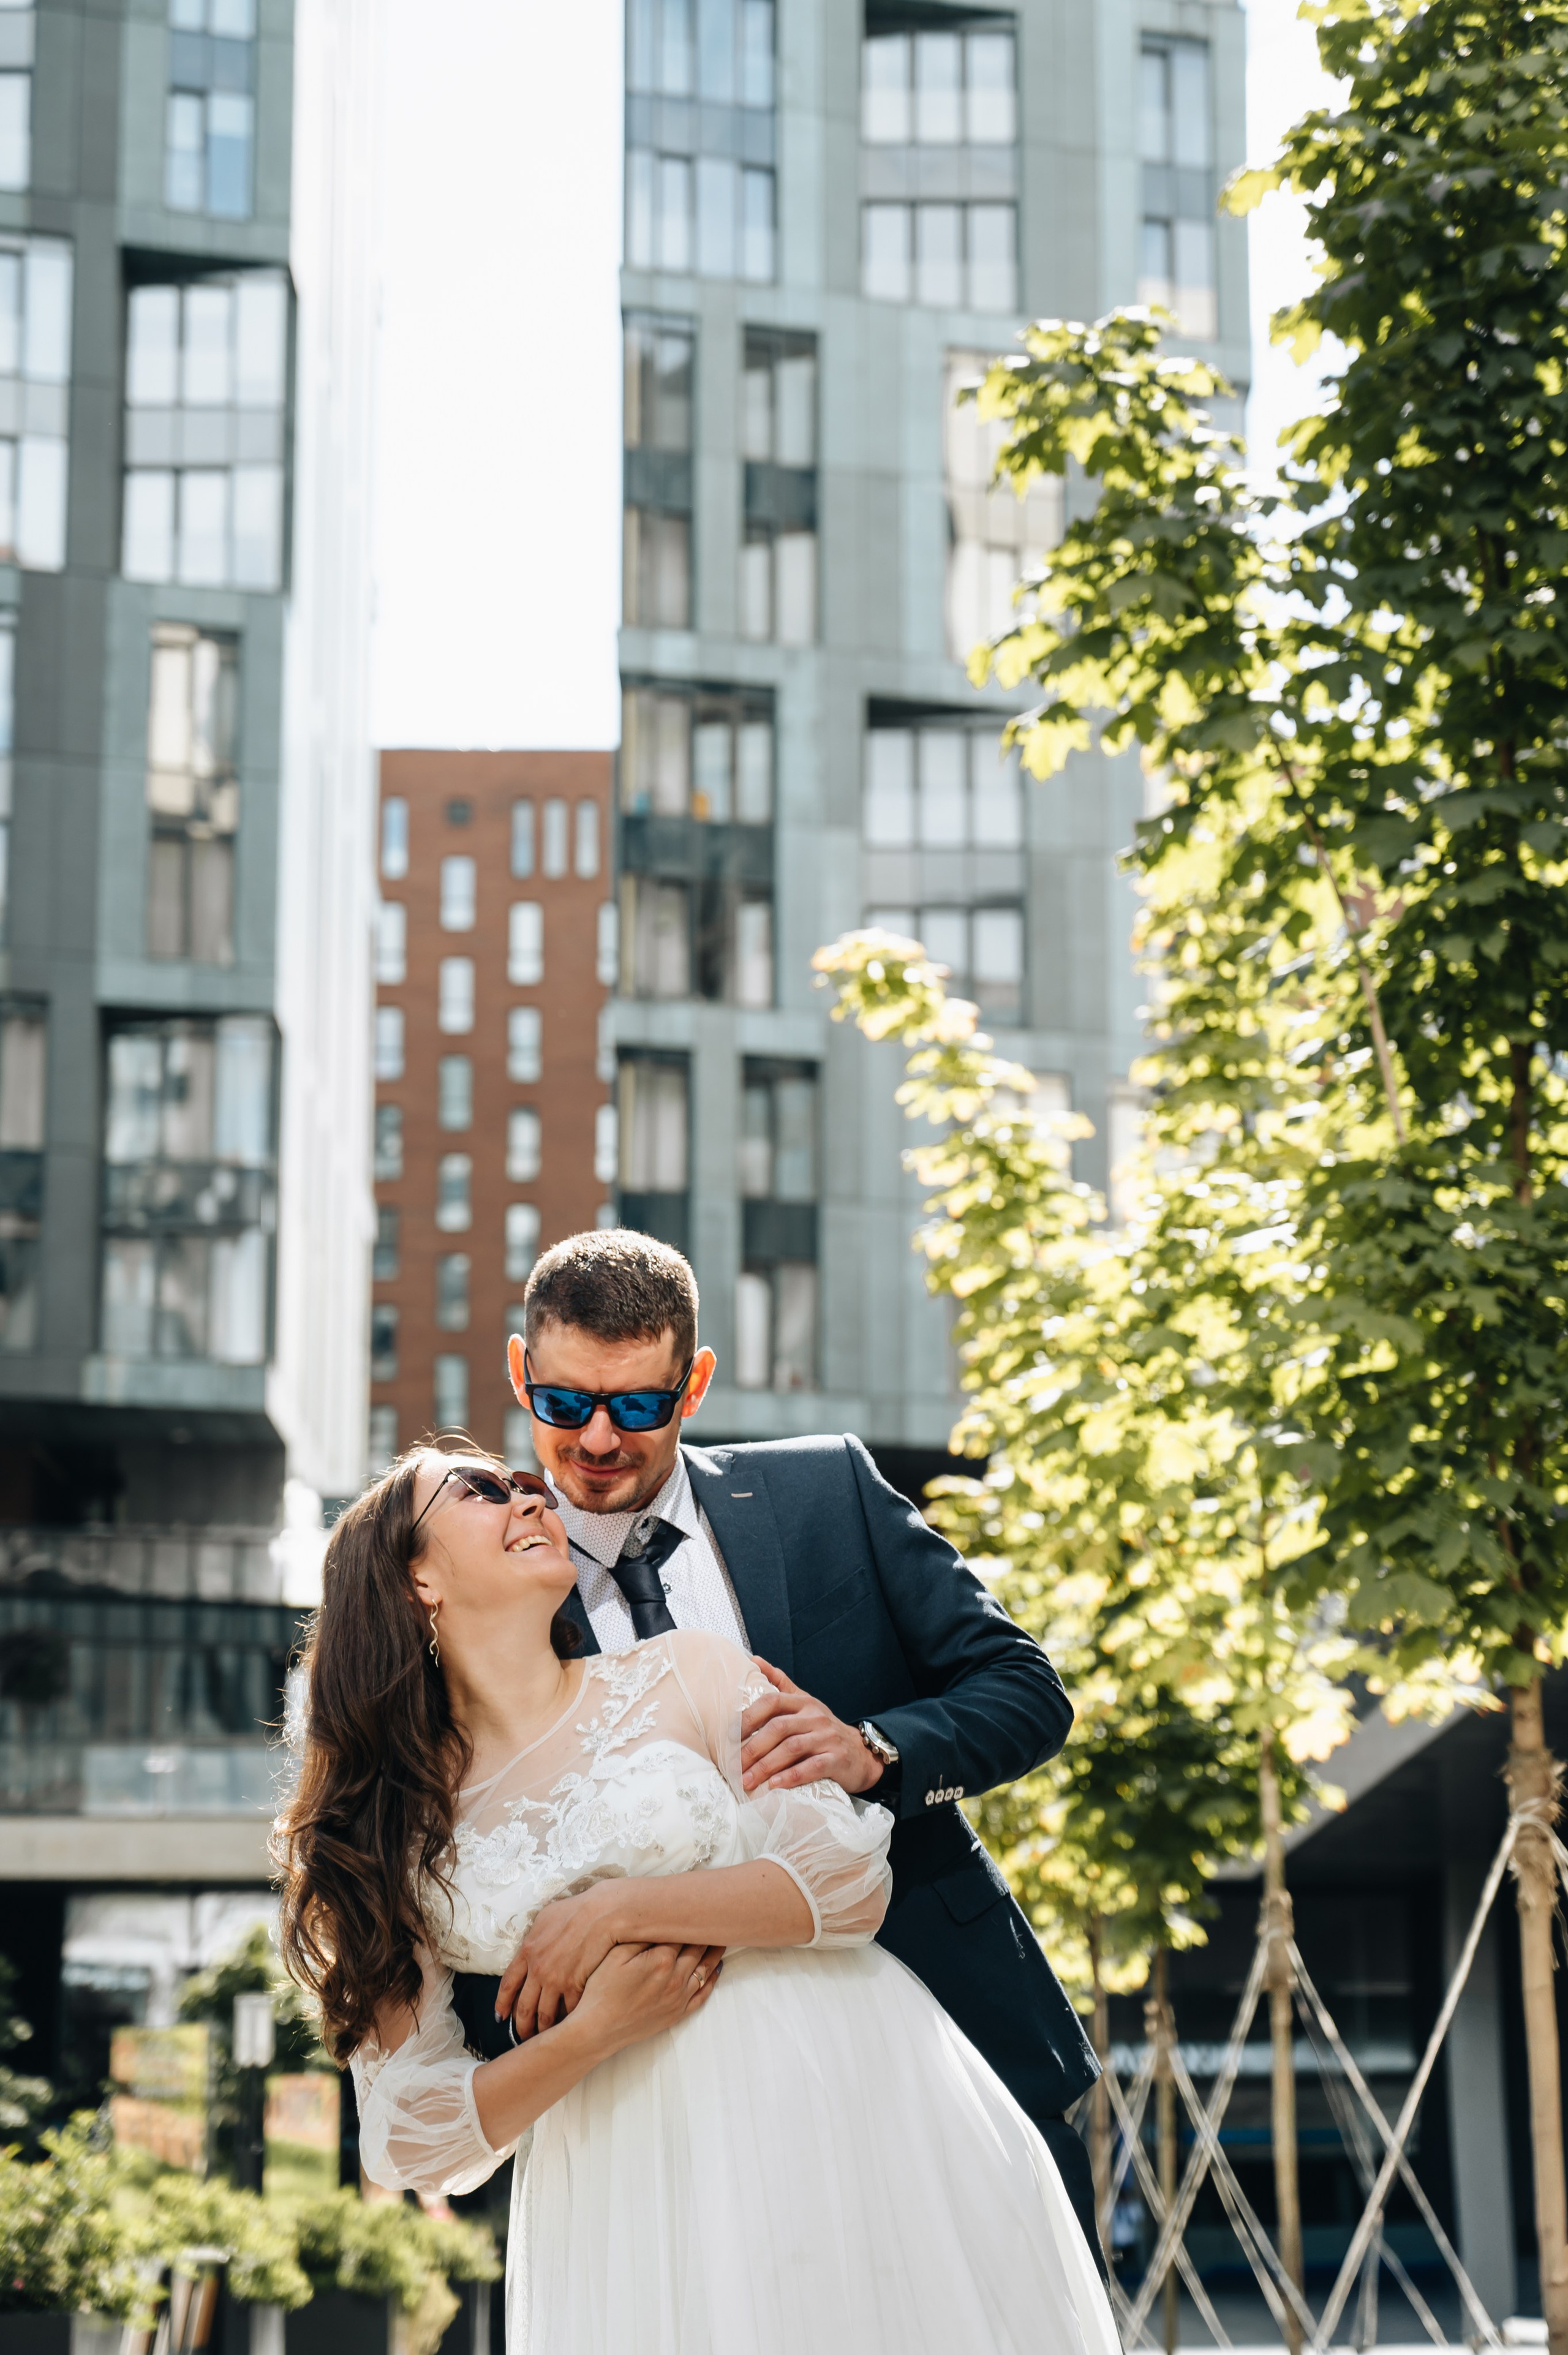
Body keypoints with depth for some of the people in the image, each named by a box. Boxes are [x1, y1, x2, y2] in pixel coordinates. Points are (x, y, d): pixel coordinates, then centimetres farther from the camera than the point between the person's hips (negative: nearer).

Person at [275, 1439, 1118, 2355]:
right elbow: (410, 2135, 1)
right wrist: (592, 2030, -14)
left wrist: (615, 1911, -10)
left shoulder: (684, 1673, 6)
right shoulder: (399, 1835, 5)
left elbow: (849, 1876, -3)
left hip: (843, 2103, 0)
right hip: (633, 2187, 0)